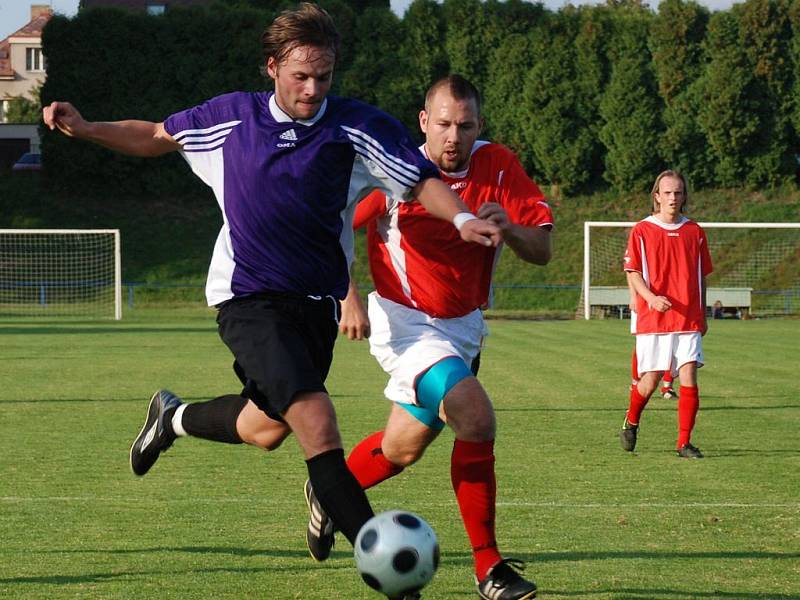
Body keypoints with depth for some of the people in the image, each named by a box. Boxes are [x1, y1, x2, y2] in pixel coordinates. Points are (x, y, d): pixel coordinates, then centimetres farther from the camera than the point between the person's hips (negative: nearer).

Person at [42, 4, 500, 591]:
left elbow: (423, 183, -9)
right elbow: (157, 136, 14)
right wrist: (84, 129, 2)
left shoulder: (359, 126, -6)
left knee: (266, 429, 17)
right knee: (318, 422, -20)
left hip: (317, 302, 3)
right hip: (249, 299, -3)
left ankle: (174, 417, 47)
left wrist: (462, 218, -29)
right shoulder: (231, 117, -2)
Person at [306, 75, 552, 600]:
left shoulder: (500, 166, -7)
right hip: (403, 322, -5)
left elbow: (542, 250, -11)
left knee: (405, 446, 13)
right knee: (476, 419, -25)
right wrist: (348, 296, -14)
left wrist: (509, 227, -32)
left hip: (463, 327, 5)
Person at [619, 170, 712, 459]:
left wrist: (703, 316, 15)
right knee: (650, 381, 0)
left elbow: (701, 276, 16)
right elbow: (632, 272, -1)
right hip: (652, 319, -2)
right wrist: (651, 297, -19)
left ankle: (684, 443, -2)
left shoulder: (694, 232, 10)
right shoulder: (642, 231, 1)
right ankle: (630, 423, 30)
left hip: (689, 320, 2)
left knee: (689, 378, -9)